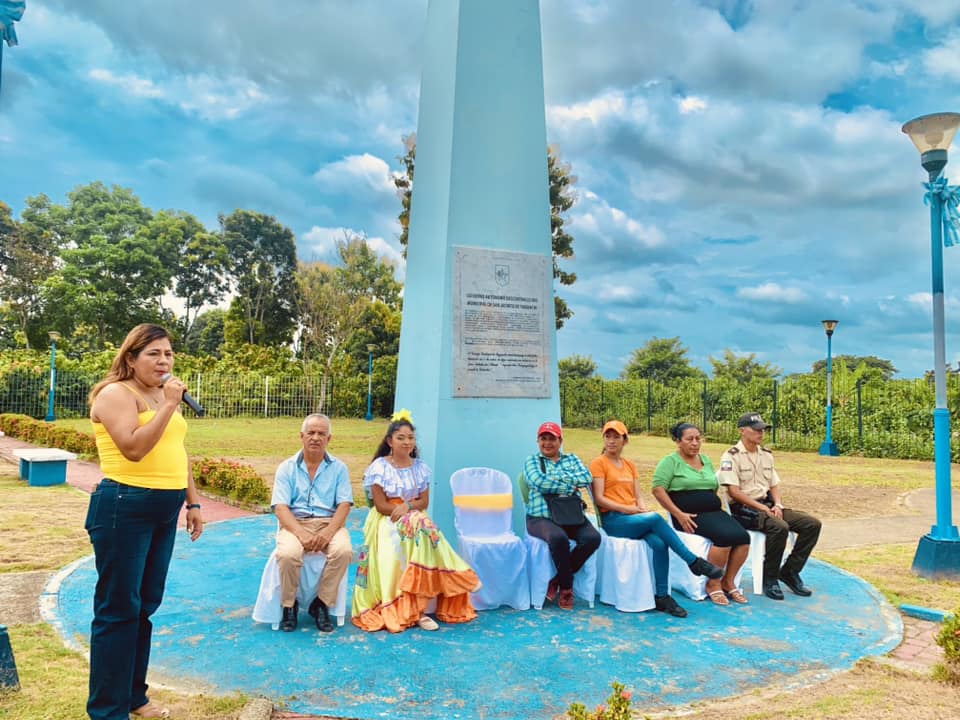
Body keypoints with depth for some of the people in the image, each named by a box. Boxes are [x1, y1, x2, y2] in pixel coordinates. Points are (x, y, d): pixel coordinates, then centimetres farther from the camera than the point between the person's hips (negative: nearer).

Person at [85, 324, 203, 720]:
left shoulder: (164, 395, 15)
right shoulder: (116, 393, -10)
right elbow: (134, 449, -23)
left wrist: (193, 502, 19)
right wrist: (169, 404, -21)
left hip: (163, 511, 8)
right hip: (124, 509, -8)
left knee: (145, 605, 15)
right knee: (118, 609, 0)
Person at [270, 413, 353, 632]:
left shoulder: (339, 468, 10)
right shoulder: (287, 468, 8)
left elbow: (344, 505, 1)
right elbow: (280, 508, -2)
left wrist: (328, 532, -18)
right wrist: (301, 533, -20)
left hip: (329, 523, 1)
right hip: (295, 523, -1)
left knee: (344, 550, -31)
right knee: (288, 554, -33)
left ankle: (321, 604, -8)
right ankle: (289, 605, -4)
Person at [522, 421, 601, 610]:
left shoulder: (572, 459, 19)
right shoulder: (532, 460, 11)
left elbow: (587, 477, -1)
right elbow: (540, 482, -10)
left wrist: (558, 477, -9)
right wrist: (570, 485, -6)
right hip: (541, 517, -3)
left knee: (593, 538, -25)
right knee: (558, 538, -36)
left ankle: (557, 579, -8)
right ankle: (567, 586, -10)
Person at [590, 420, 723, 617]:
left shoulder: (630, 465, 20)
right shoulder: (599, 464, 1)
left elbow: (638, 496, 13)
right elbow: (599, 498, -8)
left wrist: (642, 508, -10)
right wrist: (627, 508, -16)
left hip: (635, 518, 5)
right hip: (613, 520, -5)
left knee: (659, 543, -27)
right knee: (655, 518, -31)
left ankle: (662, 596, -21)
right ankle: (693, 561, -20)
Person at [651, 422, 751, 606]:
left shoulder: (706, 460, 20)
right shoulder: (671, 461, -1)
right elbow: (658, 489, -10)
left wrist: (719, 509, 9)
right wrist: (679, 514, -16)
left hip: (714, 511, 6)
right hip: (691, 515, -6)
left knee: (743, 537, -19)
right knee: (725, 536, -29)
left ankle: (728, 582, -1)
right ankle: (713, 585, -12)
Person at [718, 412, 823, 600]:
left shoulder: (766, 455, 16)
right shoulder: (731, 456, -8)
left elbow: (774, 485, 18)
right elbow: (734, 492, -15)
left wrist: (777, 505, -3)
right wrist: (761, 507, -18)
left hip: (768, 505, 8)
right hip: (744, 509, -8)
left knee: (812, 524, -8)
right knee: (780, 527, -34)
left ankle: (790, 571, 3)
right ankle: (769, 578, -14)